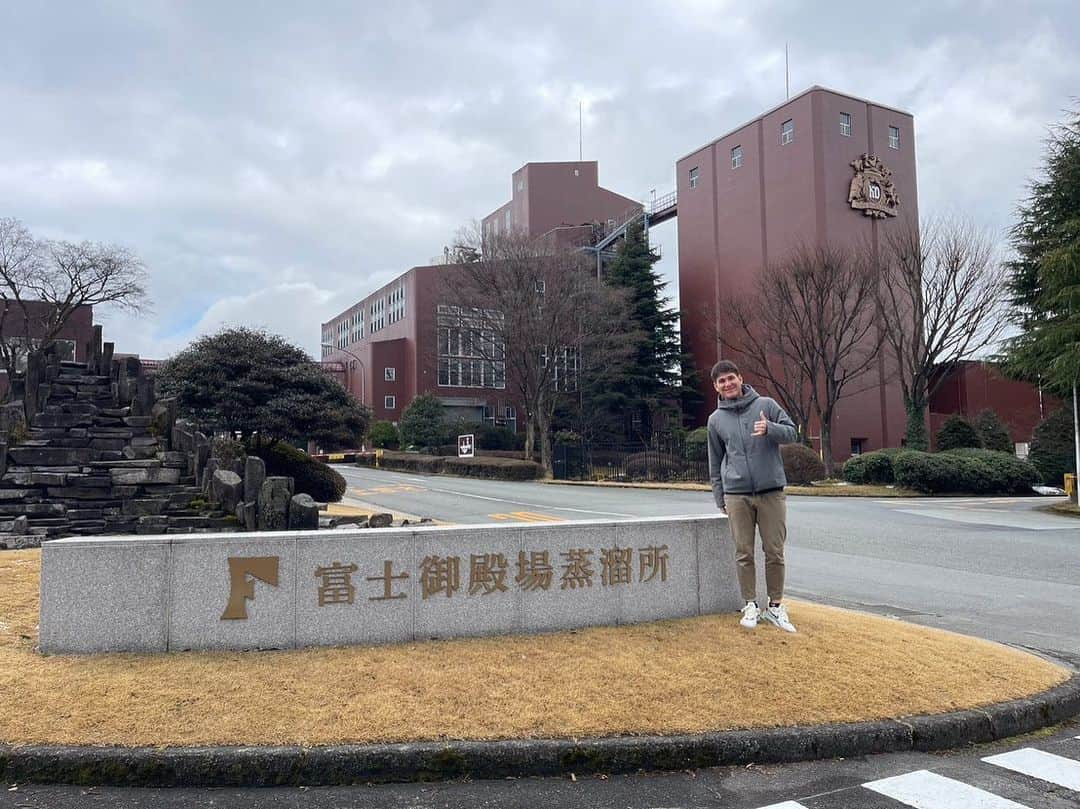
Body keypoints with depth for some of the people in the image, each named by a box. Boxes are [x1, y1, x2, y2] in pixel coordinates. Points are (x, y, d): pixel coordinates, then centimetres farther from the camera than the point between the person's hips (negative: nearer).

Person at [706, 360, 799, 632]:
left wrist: (769, 428, -20)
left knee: (775, 552, 3)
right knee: (744, 554, 4)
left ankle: (776, 606, 16)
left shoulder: (766, 405, 4)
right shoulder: (716, 419, 9)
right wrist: (720, 498, 11)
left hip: (771, 491, -1)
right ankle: (750, 606, 15)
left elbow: (792, 432, 0)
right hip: (737, 495, 1)